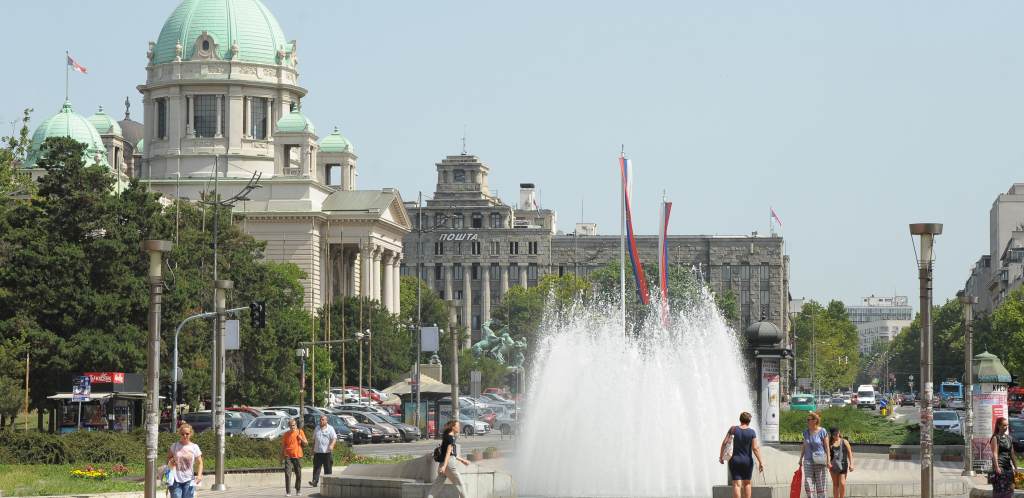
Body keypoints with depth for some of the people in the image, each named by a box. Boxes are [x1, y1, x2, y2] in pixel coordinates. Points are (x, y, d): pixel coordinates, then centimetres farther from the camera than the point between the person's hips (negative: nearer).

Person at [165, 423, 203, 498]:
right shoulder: (175, 446, 3)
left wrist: (199, 475, -11)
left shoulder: (194, 447, 1)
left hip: (188, 481, 0)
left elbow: (200, 463, 4)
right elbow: (169, 457, 17)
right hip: (175, 480, 0)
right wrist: (171, 462, -7)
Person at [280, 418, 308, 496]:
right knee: (287, 473, -11)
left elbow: (305, 443, 7)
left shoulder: (300, 432, 3)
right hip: (288, 456, 0)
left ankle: (298, 490, 24)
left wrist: (301, 439, -13)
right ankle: (288, 491, -11)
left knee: (298, 474, 6)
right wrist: (281, 457, 10)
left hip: (298, 456, 0)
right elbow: (283, 446, 11)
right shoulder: (286, 434, 5)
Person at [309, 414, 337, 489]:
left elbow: (334, 438, -7)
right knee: (316, 466, -7)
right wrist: (313, 450, 21)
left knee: (327, 468, 1)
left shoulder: (330, 429, 3)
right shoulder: (317, 428, 17)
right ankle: (315, 481, -13)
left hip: (327, 452, -3)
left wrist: (331, 445, -26)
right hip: (318, 451, 3)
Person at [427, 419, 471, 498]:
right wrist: (444, 466, -27)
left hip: (443, 463, 9)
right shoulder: (451, 438, -11)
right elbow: (448, 453, -21)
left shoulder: (447, 437, 18)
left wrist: (462, 460, 35)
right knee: (459, 484, 2)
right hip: (450, 464, -9)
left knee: (437, 486, 4)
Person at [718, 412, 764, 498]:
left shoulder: (733, 429, -3)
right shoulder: (752, 432, -6)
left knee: (737, 485, -6)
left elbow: (724, 443, -4)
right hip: (747, 461, 0)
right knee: (747, 483, 18)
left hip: (734, 461, 0)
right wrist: (761, 462, -9)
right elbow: (755, 448, -11)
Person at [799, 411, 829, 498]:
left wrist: (828, 461, -8)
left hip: (820, 461, -4)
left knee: (820, 483, 1)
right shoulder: (806, 431, 9)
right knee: (808, 482, -6)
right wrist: (801, 458, 16)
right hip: (808, 460, 4)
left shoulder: (822, 432, -5)